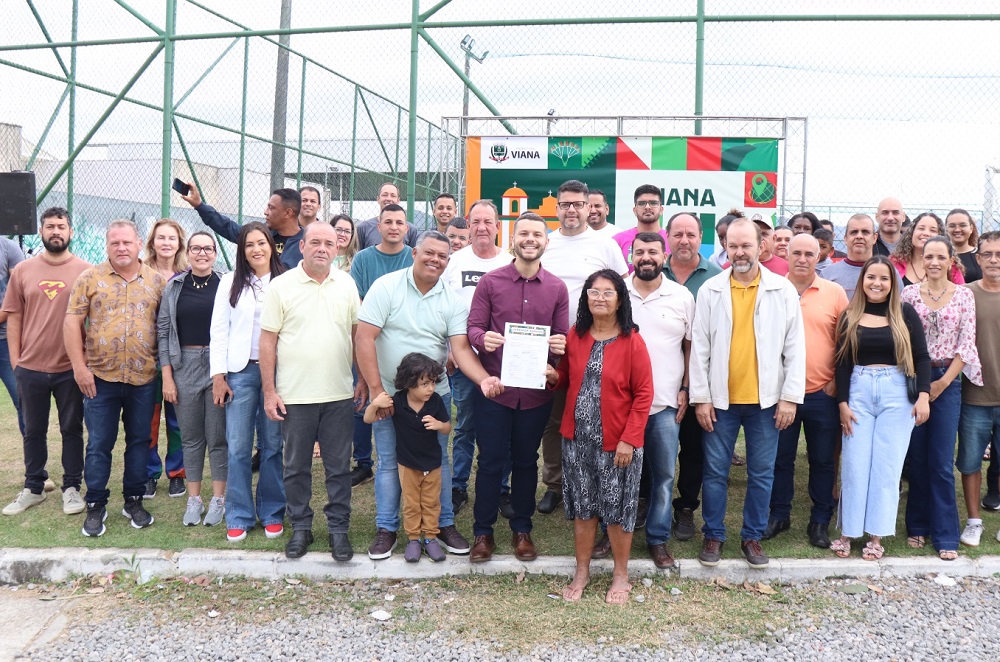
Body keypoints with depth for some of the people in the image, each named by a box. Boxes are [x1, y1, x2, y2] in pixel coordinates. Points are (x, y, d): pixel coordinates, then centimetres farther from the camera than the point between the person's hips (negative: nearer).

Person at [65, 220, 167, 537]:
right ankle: (95, 506, 18)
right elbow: (72, 322, -2)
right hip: (100, 378, -1)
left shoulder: (156, 281, 5)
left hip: (144, 379, 1)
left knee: (139, 441, 11)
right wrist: (79, 367, -7)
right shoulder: (90, 278, 1)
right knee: (99, 444, 6)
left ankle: (134, 500, 24)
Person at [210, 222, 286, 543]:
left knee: (272, 445, 7)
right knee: (238, 447, 2)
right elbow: (219, 330, 4)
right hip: (240, 372, 1)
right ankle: (238, 517, 14)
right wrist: (218, 375, -2)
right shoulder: (231, 282, 6)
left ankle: (272, 514, 19)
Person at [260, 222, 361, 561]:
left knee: (339, 467, 8)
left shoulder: (347, 284, 5)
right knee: (296, 467, 10)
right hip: (294, 395, -1)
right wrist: (269, 391, -5)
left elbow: (359, 334, 11)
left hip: (339, 394, 2)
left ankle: (338, 528, 21)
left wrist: (364, 380, 6)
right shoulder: (281, 286, -2)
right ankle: (300, 527, 25)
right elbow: (267, 341, -2)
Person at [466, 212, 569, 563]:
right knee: (490, 461, 6)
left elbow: (562, 336, 7)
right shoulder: (490, 281, -2)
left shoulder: (557, 288, 4)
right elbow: (473, 327, -2)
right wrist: (483, 338, -24)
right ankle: (483, 531, 21)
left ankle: (522, 530, 30)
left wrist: (561, 345, -16)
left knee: (526, 461, 15)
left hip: (536, 391, 2)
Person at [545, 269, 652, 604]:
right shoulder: (575, 337, 2)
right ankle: (582, 571, 29)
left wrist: (629, 440, -13)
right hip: (577, 439, 3)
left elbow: (643, 394, -8)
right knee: (582, 507, 13)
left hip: (616, 443, -3)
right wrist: (552, 376, -8)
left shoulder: (632, 342, -9)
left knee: (617, 508, 8)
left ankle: (620, 575, 27)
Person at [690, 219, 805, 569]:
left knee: (762, 473, 9)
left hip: (766, 399, 0)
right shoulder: (710, 290, -1)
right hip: (720, 398, 0)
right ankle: (713, 535, 23)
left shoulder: (783, 290, -1)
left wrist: (790, 397, -5)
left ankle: (753, 537, 25)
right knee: (715, 471, 8)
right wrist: (701, 397, -4)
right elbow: (700, 347, -1)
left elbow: (794, 347, -1)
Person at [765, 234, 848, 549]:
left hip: (822, 393, 0)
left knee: (823, 460, 10)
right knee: (780, 457, 11)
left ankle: (820, 521, 24)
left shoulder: (834, 292, 1)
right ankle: (779, 514, 26)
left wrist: (837, 381, -3)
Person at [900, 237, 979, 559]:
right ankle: (918, 526, 20)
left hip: (948, 381, -1)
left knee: (942, 462, 0)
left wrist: (943, 382, -7)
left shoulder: (964, 295, 3)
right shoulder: (910, 293, 3)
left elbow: (966, 343, -1)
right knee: (916, 458, 7)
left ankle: (946, 535, 9)